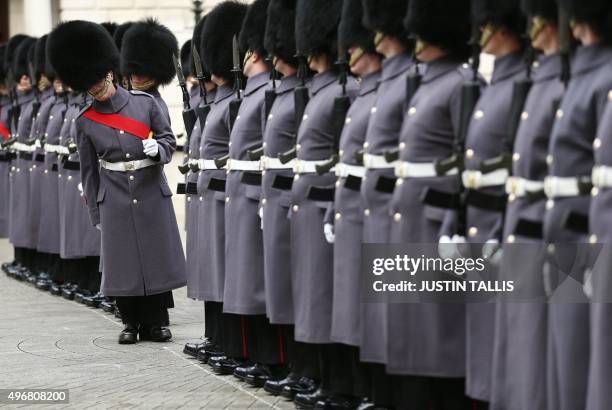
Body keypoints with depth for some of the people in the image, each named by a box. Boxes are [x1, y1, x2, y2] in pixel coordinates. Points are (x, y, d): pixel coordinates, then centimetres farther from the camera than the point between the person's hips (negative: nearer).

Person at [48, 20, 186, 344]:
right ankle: (131, 324, 17)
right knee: (123, 263, 3)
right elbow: (89, 171, 6)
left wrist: (157, 148, -17)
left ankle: (152, 323, 17)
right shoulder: (85, 121, 0)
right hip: (115, 199, 0)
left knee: (157, 259, 4)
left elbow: (169, 139, 7)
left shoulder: (145, 103, -2)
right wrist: (96, 214, 6)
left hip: (152, 193, 0)